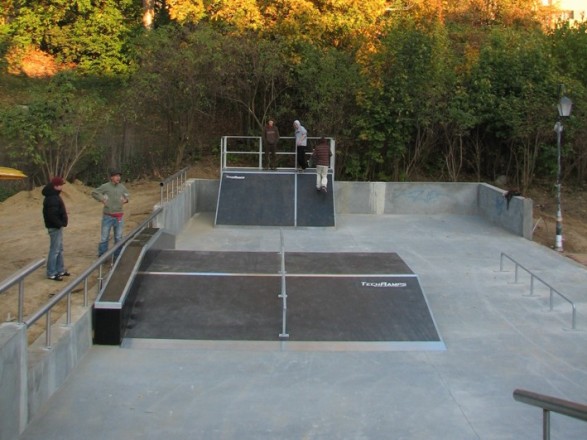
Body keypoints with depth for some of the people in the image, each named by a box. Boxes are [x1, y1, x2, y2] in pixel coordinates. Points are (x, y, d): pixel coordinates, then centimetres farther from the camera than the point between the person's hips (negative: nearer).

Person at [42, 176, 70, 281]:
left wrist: (60, 223, 12)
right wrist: (60, 224, -19)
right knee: (54, 250, -4)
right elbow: (52, 215, -28)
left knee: (59, 249, 18)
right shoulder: (52, 198, -22)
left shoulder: (54, 196, 12)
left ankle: (60, 270, 28)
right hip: (55, 227, -11)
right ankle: (51, 273, 2)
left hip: (57, 226, 11)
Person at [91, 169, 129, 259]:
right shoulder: (105, 186, -8)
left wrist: (125, 199, 4)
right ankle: (102, 257, 8)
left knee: (118, 238, 8)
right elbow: (94, 193, 1)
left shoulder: (122, 187, 4)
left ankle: (117, 257, 17)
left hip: (119, 217, 4)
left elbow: (126, 194, 24)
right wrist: (102, 199, -9)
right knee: (104, 238, 0)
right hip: (108, 216, -3)